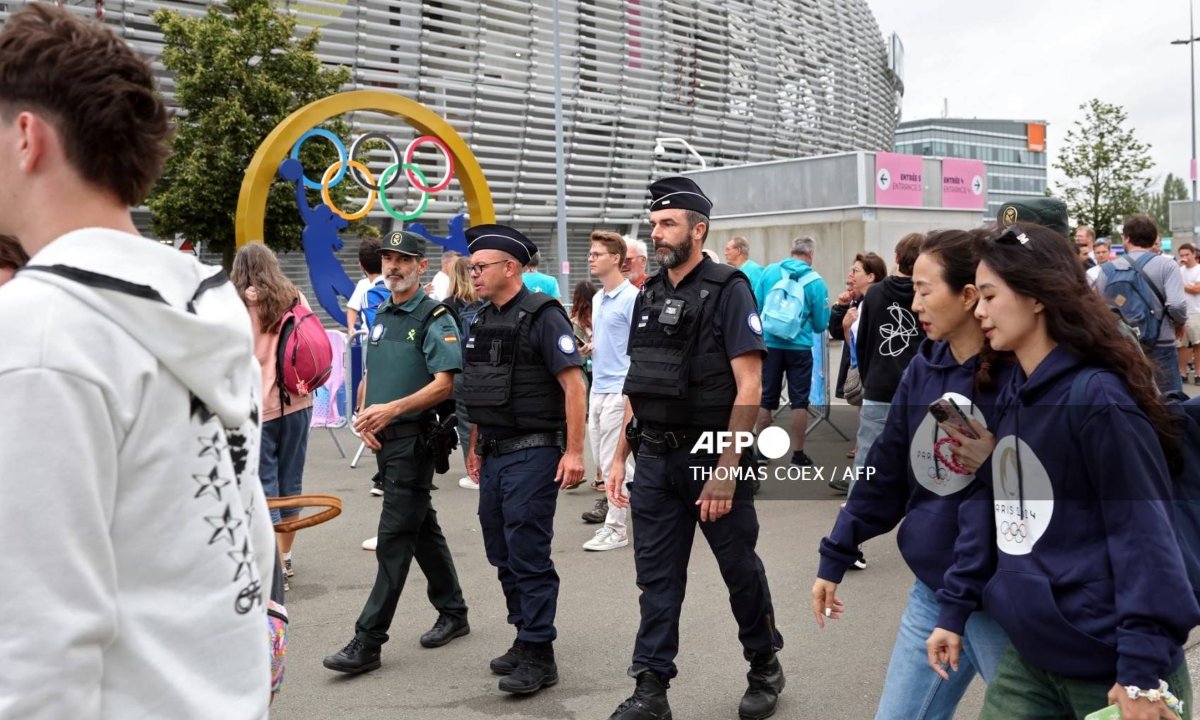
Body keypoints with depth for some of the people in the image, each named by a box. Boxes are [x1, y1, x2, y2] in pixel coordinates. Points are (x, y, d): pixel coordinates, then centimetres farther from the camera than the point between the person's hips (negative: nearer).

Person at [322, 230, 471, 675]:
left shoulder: (436, 318, -9)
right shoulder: (381, 315, 15)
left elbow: (445, 385, -17)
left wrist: (391, 409, -25)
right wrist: (366, 419, 2)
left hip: (415, 438, -8)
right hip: (384, 439, 8)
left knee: (394, 538, -7)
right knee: (423, 527, 16)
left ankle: (368, 641, -4)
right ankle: (453, 613, 30)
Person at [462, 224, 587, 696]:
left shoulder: (542, 316, -12)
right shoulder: (482, 321, 12)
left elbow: (573, 384, -17)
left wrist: (574, 451, -22)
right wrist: (476, 448, 20)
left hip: (533, 453, -8)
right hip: (494, 453, 8)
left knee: (528, 554, -4)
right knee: (502, 553, 14)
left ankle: (539, 656, 6)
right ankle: (525, 636, 28)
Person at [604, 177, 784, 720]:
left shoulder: (727, 290, -10)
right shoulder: (649, 296, 9)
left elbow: (748, 388, -15)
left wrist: (726, 470, -19)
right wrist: (620, 457, 9)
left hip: (713, 458, -5)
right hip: (656, 460, 5)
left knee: (741, 571, 11)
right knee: (656, 578, 7)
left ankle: (765, 667, 32)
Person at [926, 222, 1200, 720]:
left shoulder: (1096, 396, -17)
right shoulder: (1008, 397, 6)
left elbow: (1143, 536, -19)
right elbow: (987, 511, 10)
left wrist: (1143, 669, -19)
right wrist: (954, 609, 8)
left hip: (1110, 664, -7)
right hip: (1029, 657, 7)